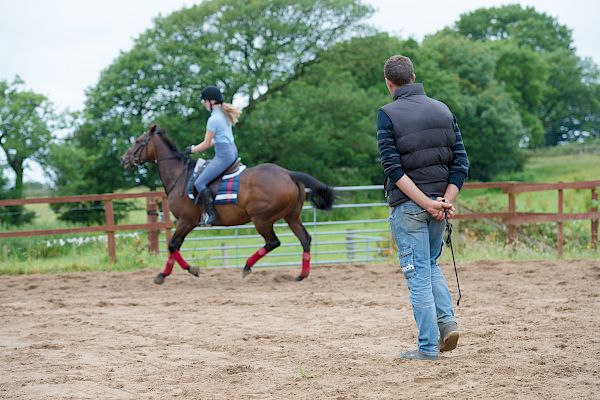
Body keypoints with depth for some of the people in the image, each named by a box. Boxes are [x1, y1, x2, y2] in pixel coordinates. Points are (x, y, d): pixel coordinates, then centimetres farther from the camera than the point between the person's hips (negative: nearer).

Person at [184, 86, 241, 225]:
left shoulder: (213, 119, -14)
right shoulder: (225, 115, 15)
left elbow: (206, 144, -11)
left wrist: (192, 150, 6)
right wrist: (196, 147, 19)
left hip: (223, 156, -10)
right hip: (232, 152, 10)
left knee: (199, 183, -10)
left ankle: (211, 214, -16)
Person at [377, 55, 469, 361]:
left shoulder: (388, 115, -8)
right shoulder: (443, 111, 7)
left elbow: (393, 169, -17)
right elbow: (461, 162, 0)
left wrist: (426, 203, -17)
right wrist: (446, 200, -7)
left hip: (407, 206, -5)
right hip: (440, 202, 5)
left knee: (418, 273, 1)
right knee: (430, 264, 23)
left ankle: (428, 347, 3)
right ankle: (447, 320, 6)